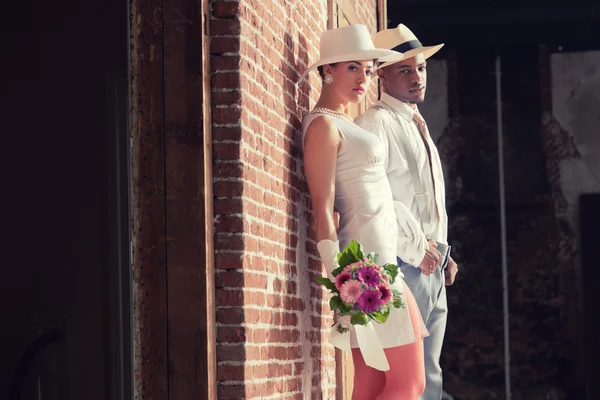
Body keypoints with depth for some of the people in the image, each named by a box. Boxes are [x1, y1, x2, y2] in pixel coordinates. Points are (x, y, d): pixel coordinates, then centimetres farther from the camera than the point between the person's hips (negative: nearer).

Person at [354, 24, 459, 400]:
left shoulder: (418, 126, 21)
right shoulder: (376, 123, -9)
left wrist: (443, 252, 17)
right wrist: (416, 249, -17)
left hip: (432, 266, 10)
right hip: (403, 263, -10)